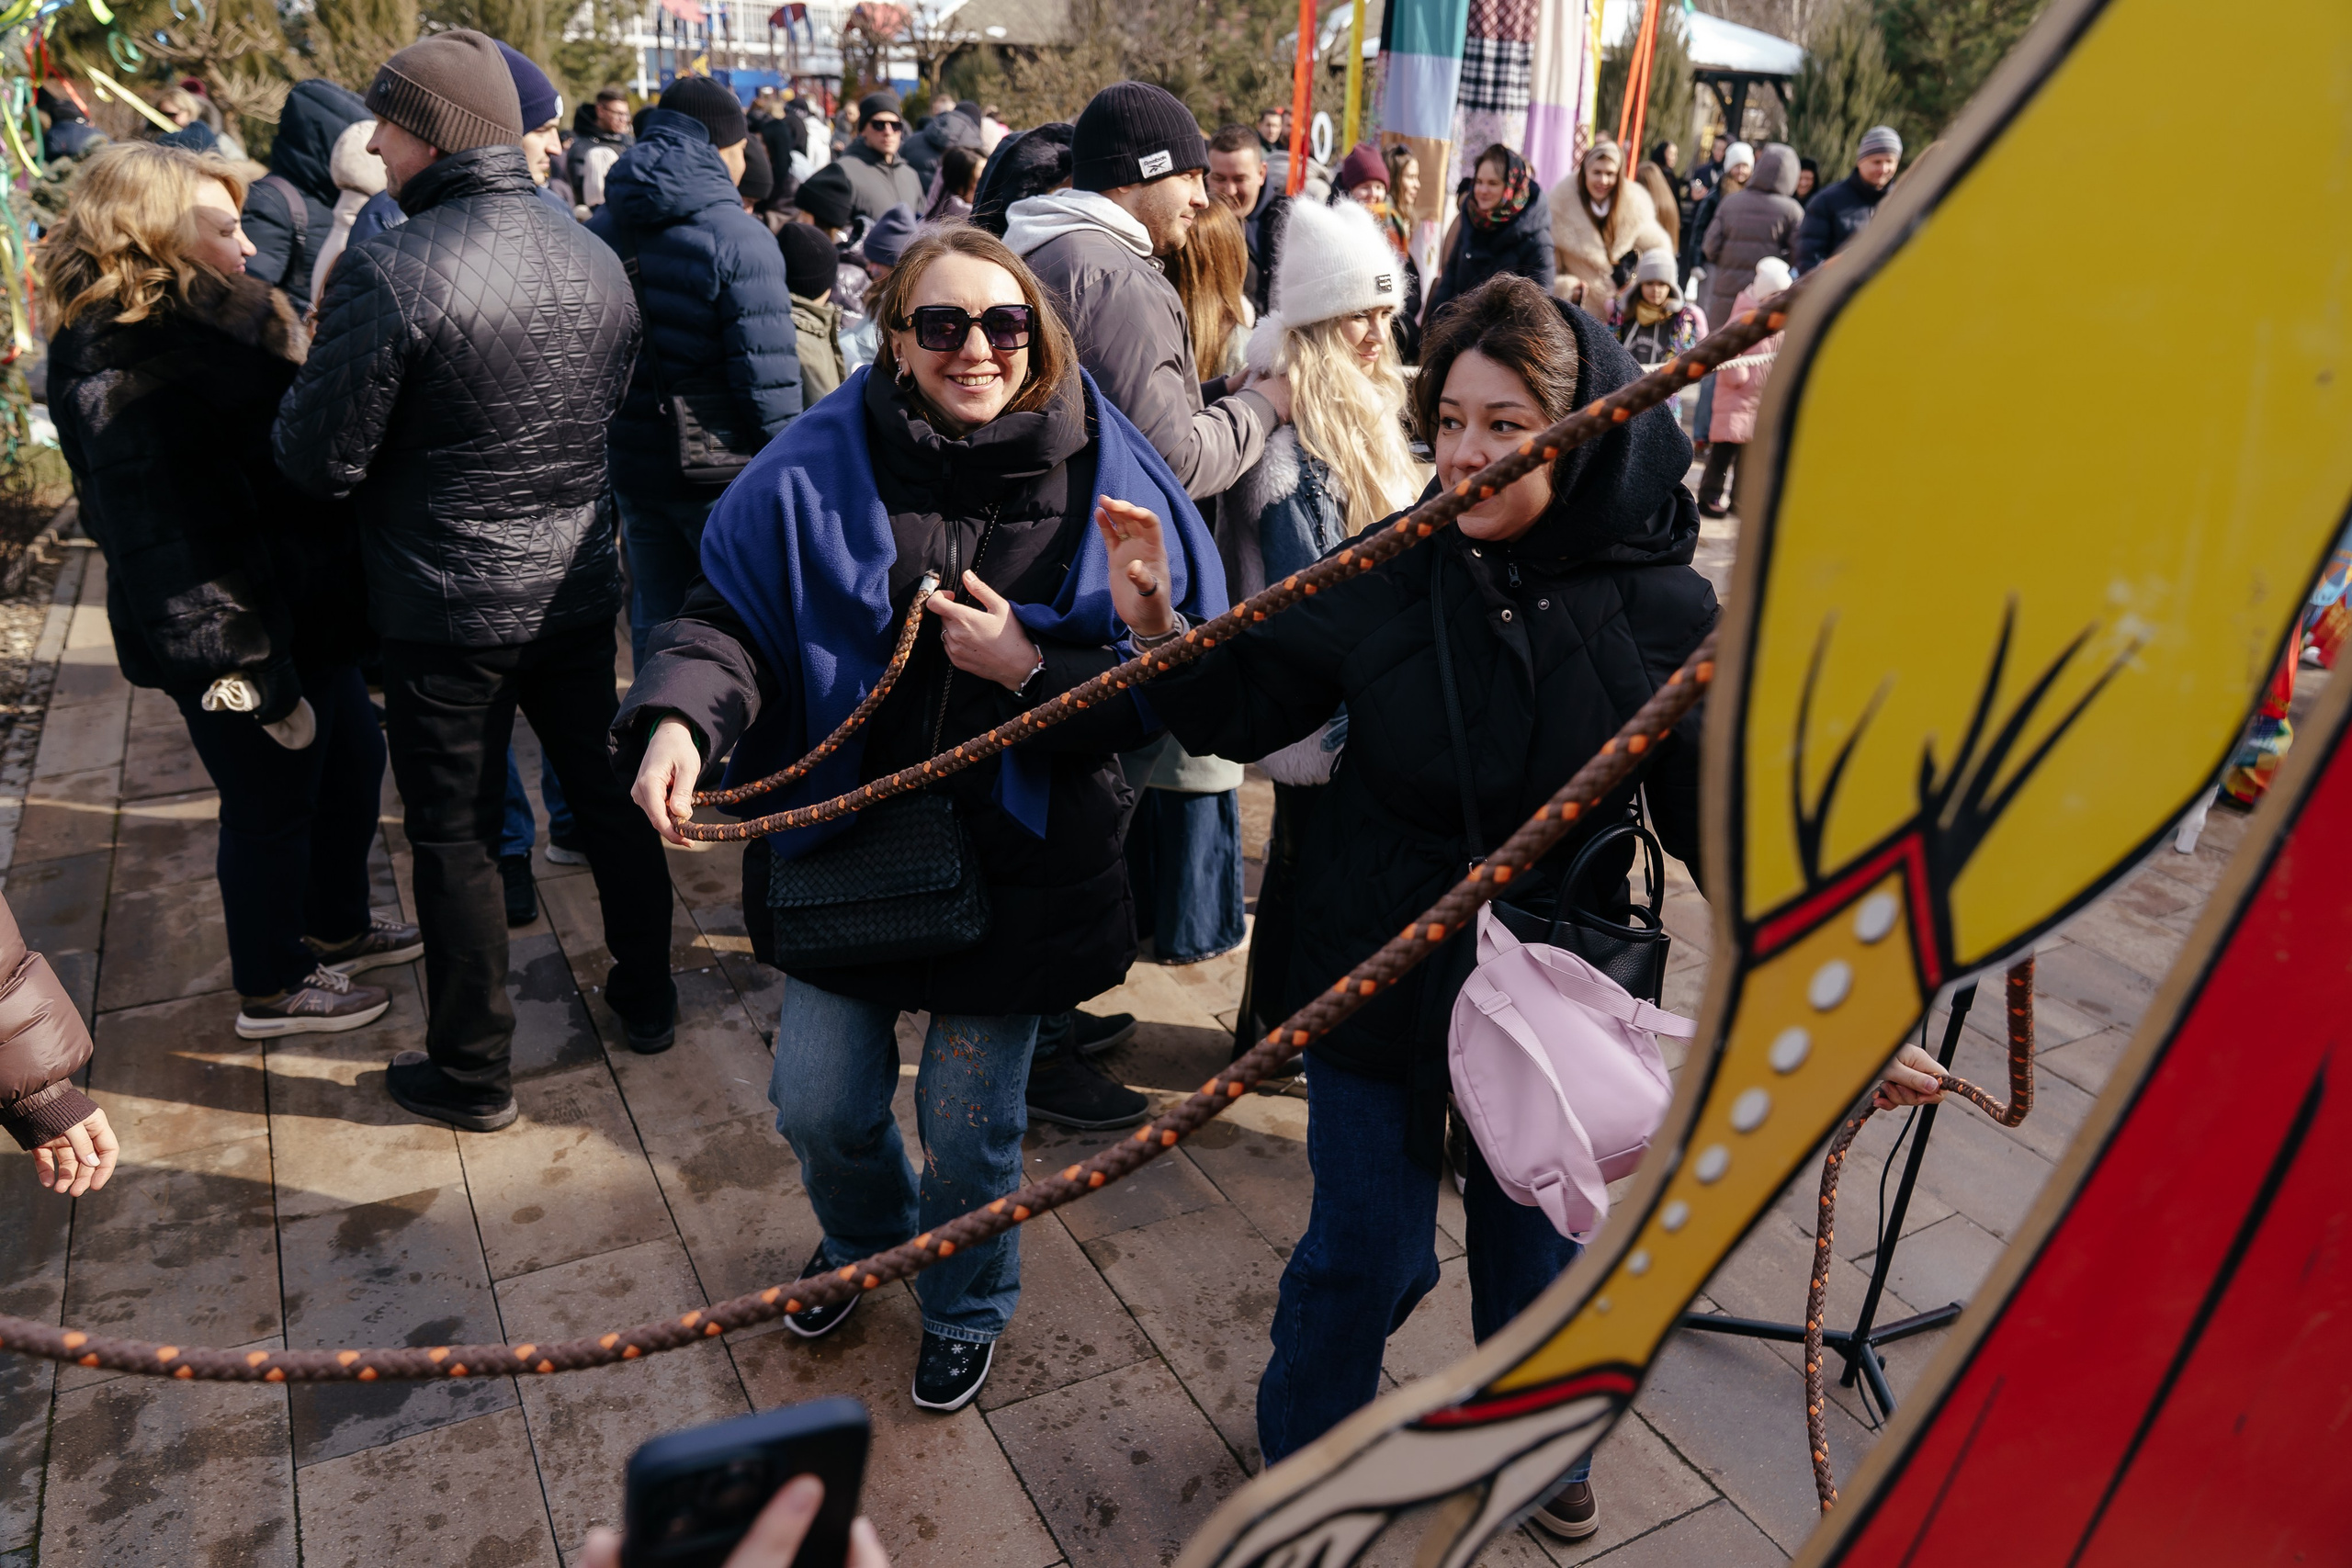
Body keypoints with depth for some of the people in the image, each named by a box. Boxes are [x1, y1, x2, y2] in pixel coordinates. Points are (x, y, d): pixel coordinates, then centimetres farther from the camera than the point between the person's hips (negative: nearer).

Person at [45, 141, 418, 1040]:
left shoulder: (203, 326, 9)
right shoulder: (122, 370, -22)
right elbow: (175, 542, -25)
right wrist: (261, 679, -24)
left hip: (304, 617, 10)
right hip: (235, 643, -10)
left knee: (352, 761, 22)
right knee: (272, 807, 6)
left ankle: (336, 926, 44)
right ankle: (271, 989, 28)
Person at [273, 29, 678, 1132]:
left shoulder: (390, 271, -19)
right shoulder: (596, 260, 1)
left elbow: (323, 461, -15)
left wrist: (306, 386, 5)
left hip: (447, 608, -5)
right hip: (578, 586, 6)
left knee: (455, 837, 8)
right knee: (605, 795, 20)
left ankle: (472, 1073, 22)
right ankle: (646, 997, 35)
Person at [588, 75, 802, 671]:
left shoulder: (598, 231, 7)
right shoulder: (739, 238, -14)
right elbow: (768, 377, -20)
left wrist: (601, 454, 19)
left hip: (631, 466, 6)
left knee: (654, 621, 16)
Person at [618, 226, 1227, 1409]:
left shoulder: (1107, 485, -9)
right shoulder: (820, 466, -6)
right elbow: (727, 613, -4)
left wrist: (1032, 670, -21)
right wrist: (678, 716, -24)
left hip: (1017, 862, -1)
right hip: (844, 841, 2)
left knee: (970, 1131, 12)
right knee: (819, 1106, 15)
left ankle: (965, 1310, 46)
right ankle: (864, 1238, 53)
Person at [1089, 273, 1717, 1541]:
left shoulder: (1659, 605, -13)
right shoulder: (1392, 572, -13)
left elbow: (1713, 818, -8)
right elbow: (1240, 710, -3)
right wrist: (1156, 628, -19)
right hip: (1377, 977, 0)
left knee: (1539, 1243, 22)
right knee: (1366, 1246, 14)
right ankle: (1305, 1458, 46)